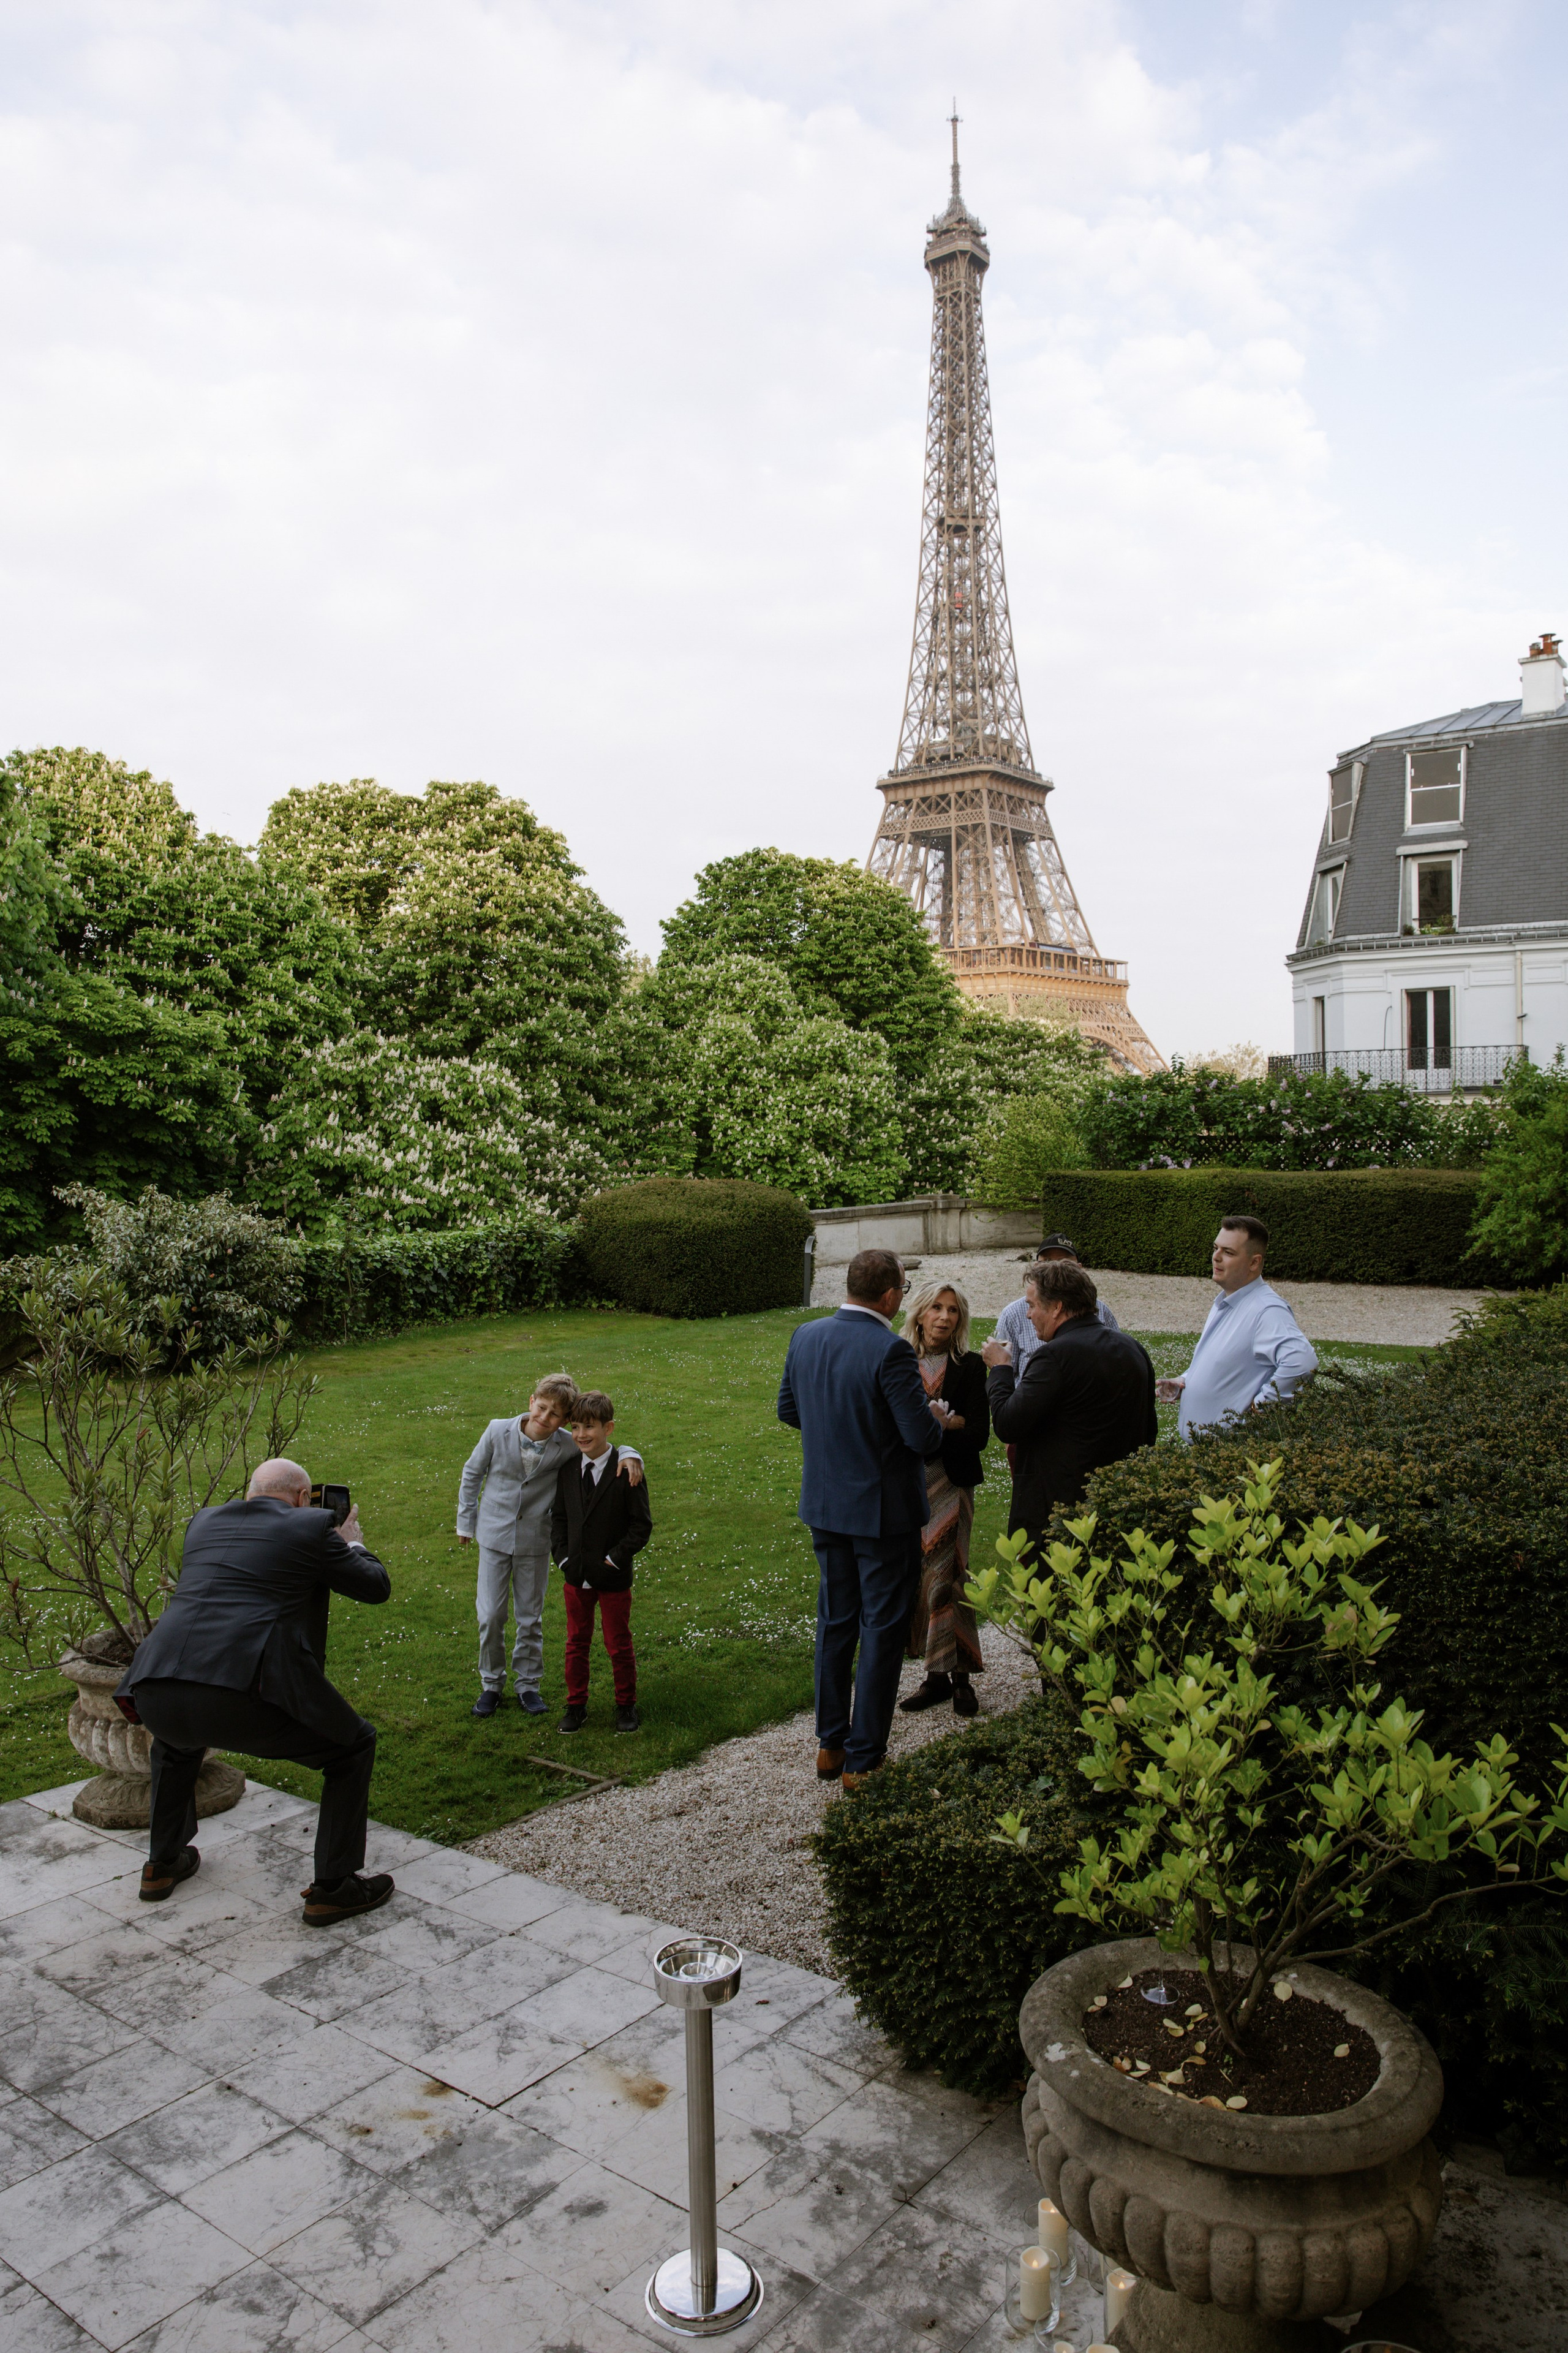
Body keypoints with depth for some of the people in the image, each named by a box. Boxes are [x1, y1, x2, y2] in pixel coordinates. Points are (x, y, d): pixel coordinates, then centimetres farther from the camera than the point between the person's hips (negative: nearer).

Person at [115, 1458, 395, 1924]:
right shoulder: (309, 1529, 9)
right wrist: (353, 1543, 39)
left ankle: (163, 1864, 47)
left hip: (157, 1693, 6)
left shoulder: (204, 1521, 23)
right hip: (245, 1697, -6)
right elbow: (376, 1587, 19)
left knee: (176, 1739, 42)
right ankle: (332, 1888, 18)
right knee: (354, 1747, 17)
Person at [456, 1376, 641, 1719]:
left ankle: (528, 1684, 32)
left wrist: (631, 1456, -26)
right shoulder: (499, 1432, -16)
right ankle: (491, 1684, 27)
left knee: (530, 1618, 13)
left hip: (535, 1543, 0)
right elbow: (472, 1474, 0)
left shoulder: (567, 1446, -16)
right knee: (490, 1616, 7)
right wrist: (466, 1521, 6)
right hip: (494, 1536, 0)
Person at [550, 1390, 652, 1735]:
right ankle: (576, 1705, 30)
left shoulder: (626, 1472, -14)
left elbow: (642, 1524, -11)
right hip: (576, 1577, 4)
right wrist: (563, 1557, -2)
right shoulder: (569, 1470, 1)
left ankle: (626, 1705, 27)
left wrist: (614, 1560, -15)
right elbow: (559, 1517, 10)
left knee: (619, 1646, 9)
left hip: (613, 1578, -4)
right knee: (576, 1643, 15)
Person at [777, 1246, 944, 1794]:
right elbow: (924, 1438, -22)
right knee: (882, 1630, 7)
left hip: (825, 1506, 6)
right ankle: (863, 1761, 14)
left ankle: (831, 1745, 30)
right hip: (883, 1511, -6)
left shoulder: (806, 1336, -2)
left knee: (835, 1622, 19)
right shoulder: (890, 1351, -23)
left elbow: (789, 1410, 10)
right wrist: (935, 1418, -1)